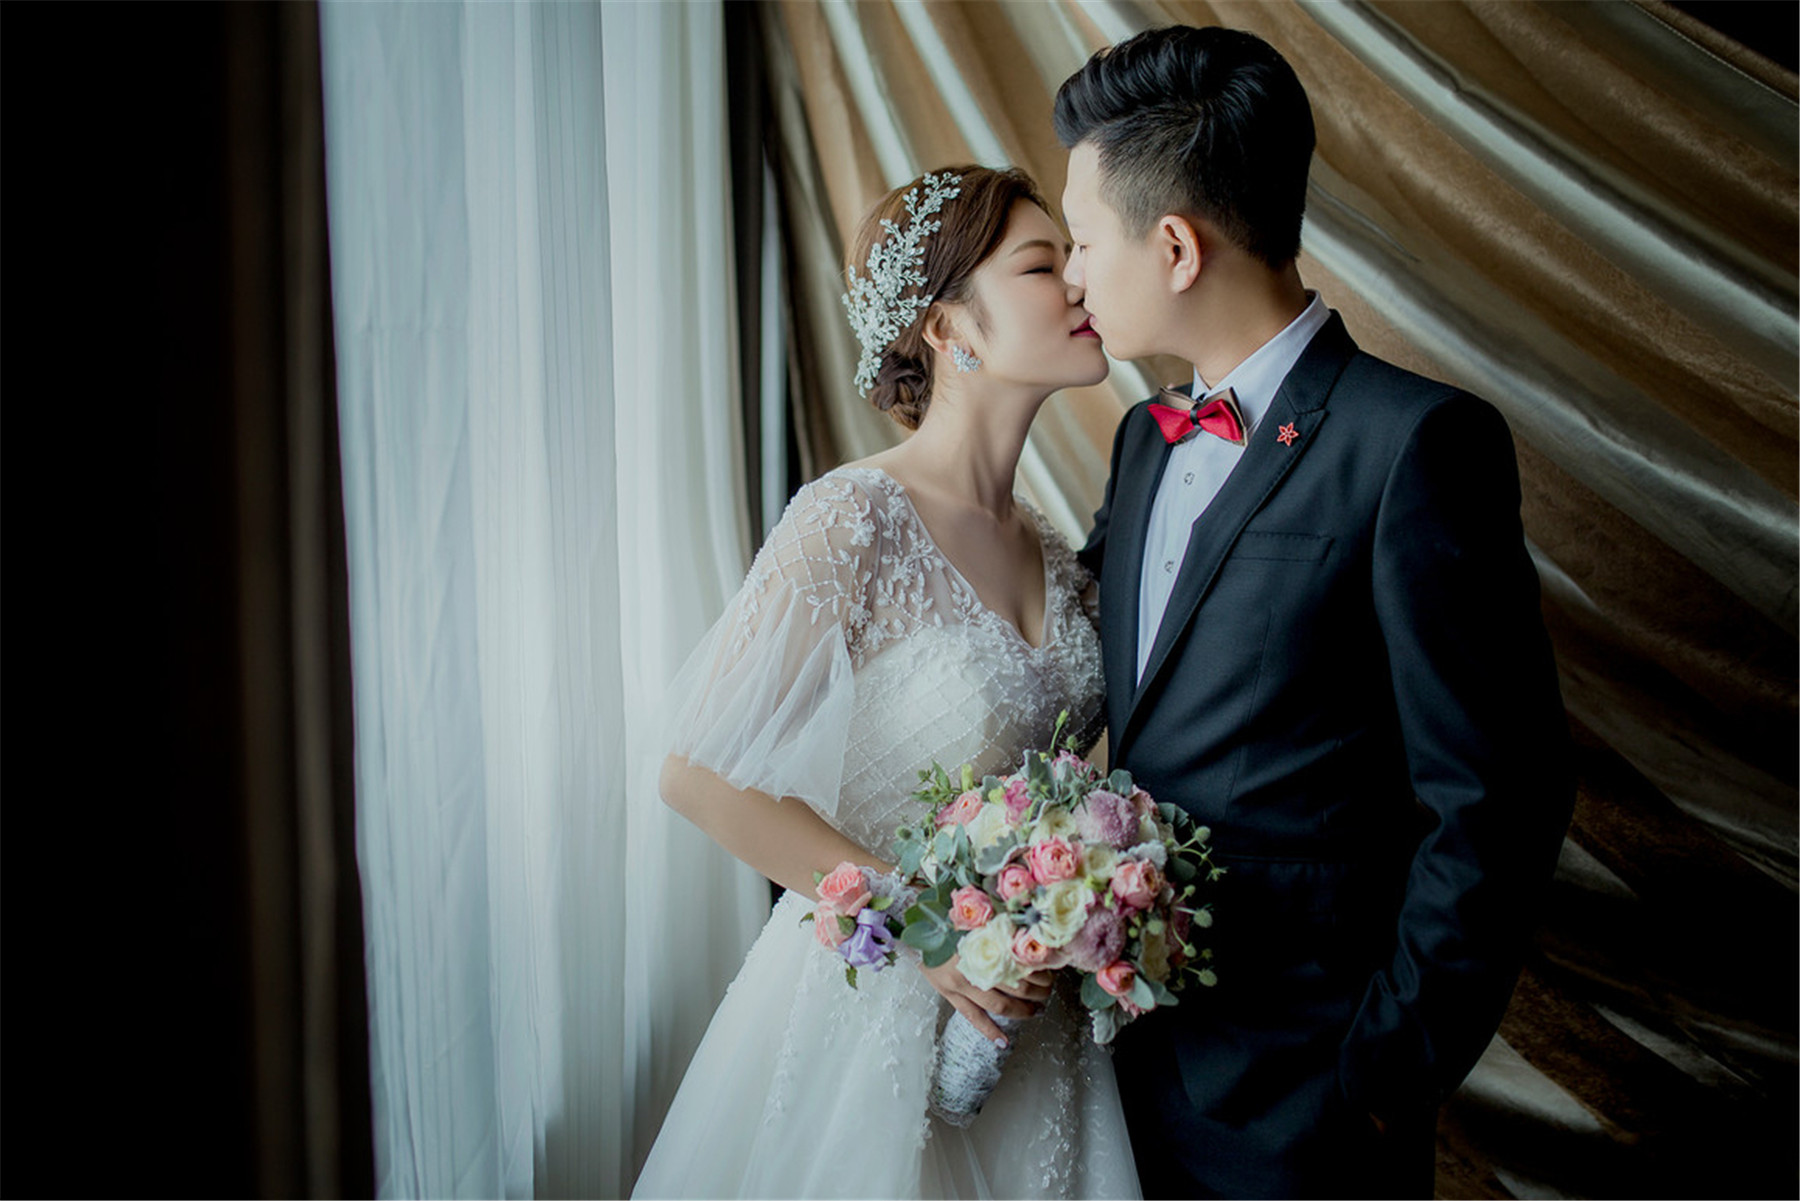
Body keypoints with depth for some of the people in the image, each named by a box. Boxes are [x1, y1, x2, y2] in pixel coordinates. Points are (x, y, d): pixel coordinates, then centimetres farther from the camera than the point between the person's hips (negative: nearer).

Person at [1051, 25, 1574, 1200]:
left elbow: (1494, 804, -17)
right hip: (1135, 1041, 7)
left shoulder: (1418, 443, -17)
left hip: (1292, 1089, -7)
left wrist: (1389, 1075, -14)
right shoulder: (1146, 440, 8)